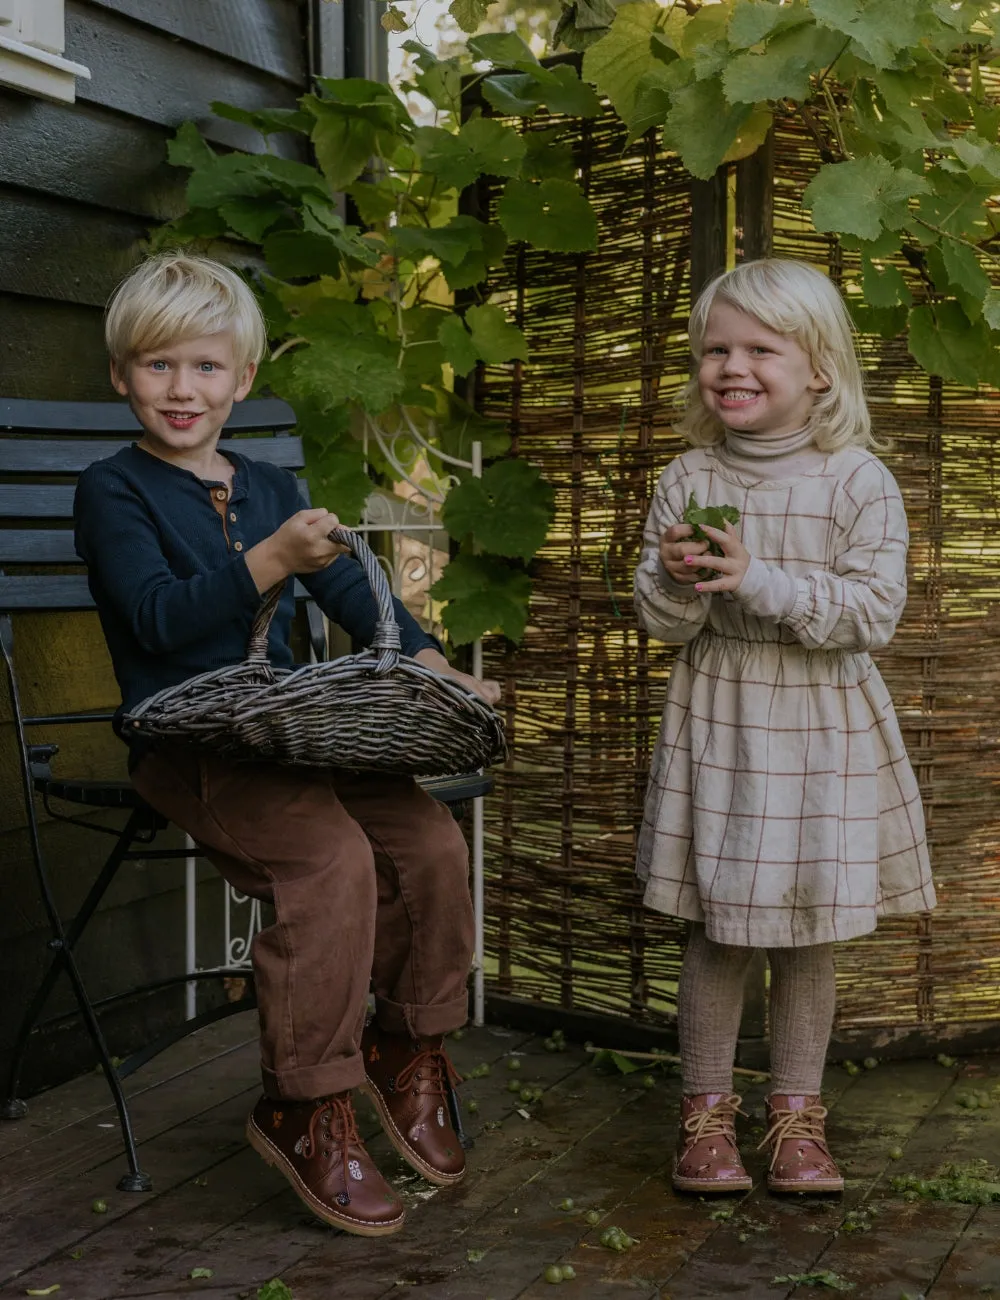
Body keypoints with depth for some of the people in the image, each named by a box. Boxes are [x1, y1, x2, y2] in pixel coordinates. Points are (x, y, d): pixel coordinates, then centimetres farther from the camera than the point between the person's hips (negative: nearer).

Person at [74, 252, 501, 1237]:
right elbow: (159, 618, -14)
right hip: (182, 743, -6)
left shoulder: (270, 489, 19)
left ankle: (405, 1049, 9)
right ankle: (302, 1109, -14)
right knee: (333, 857, -29)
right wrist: (270, 560, -25)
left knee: (432, 839, -14)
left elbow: (355, 595, 17)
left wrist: (438, 668, 2)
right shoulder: (113, 491, 0)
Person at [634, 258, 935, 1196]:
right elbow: (658, 619, 2)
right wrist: (677, 579, -21)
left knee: (807, 935, 8)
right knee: (716, 933, 5)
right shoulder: (688, 479, 0)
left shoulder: (858, 481, -6)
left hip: (822, 730, -1)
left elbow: (874, 610, -14)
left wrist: (759, 579, -22)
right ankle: (706, 1111, 20)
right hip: (716, 721, 1)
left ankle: (797, 1113, 23)